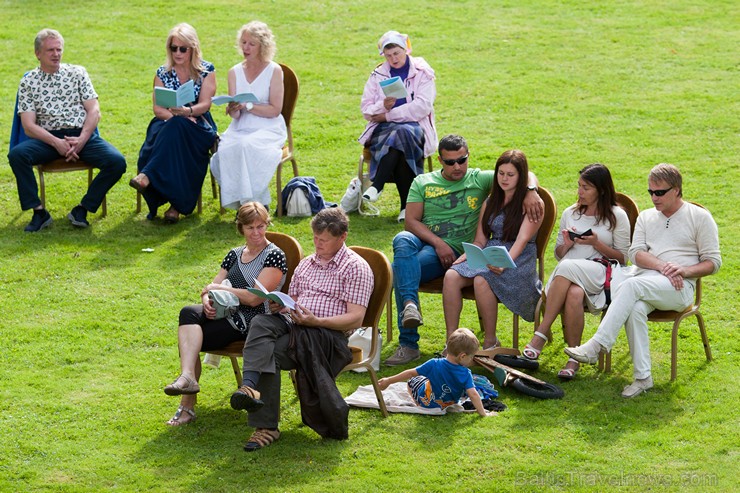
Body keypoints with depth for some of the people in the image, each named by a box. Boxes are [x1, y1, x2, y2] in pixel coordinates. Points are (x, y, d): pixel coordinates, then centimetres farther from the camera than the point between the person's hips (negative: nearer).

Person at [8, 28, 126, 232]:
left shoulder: (77, 73, 11)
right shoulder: (28, 82, 7)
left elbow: (94, 111, 3)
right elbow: (29, 126, -2)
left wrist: (81, 140, -14)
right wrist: (56, 143, -18)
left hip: (83, 136, 1)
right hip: (48, 138, -1)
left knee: (117, 162, -25)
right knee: (17, 155, -31)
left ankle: (82, 210, -12)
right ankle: (39, 212, -22)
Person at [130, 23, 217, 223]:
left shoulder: (206, 70, 4)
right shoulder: (163, 73, 9)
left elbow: (205, 104, -8)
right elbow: (158, 108, 0)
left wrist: (187, 111, -29)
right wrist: (176, 116, -20)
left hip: (199, 128, -2)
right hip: (168, 126, 2)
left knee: (175, 129, -37)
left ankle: (147, 176, -44)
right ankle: (176, 204, -36)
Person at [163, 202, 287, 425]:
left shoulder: (274, 256, -2)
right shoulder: (235, 254, 20)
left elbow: (255, 298, -13)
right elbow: (211, 287, 16)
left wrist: (218, 288, -5)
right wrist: (207, 300, -9)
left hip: (252, 323, -6)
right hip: (226, 315, 6)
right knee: (189, 313, -27)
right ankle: (188, 378, -37)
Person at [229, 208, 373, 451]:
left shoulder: (356, 268, 3)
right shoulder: (306, 264, 25)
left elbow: (355, 319, -7)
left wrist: (316, 321, -20)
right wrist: (279, 306, 2)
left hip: (331, 336, -6)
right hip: (294, 327, 6)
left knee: (268, 353, -31)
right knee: (261, 323, -28)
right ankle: (250, 387, -47)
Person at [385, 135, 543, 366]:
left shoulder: (480, 180, 12)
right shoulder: (422, 182, 16)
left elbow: (524, 175, 6)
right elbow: (411, 221, 5)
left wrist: (531, 191, -18)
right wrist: (438, 243, -11)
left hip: (454, 250, -3)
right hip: (422, 241, 3)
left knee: (400, 268, -32)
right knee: (402, 241, -36)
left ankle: (408, 343, -36)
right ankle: (410, 305, -50)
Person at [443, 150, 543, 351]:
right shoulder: (490, 203, 17)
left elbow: (522, 240, -16)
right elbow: (480, 240, 15)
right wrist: (465, 257, -7)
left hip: (519, 259, -6)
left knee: (482, 280, -36)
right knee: (451, 276, -24)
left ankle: (490, 342, -21)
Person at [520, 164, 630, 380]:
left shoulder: (617, 216, 8)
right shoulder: (570, 214, 21)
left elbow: (621, 259, 5)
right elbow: (558, 255, 24)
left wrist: (596, 243, -8)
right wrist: (566, 244, 1)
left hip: (599, 273, -3)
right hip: (566, 273, 3)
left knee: (567, 268, -38)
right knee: (574, 293, -37)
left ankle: (541, 335, -31)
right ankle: (574, 356, -32)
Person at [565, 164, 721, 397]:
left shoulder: (700, 217, 10)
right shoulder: (646, 217, 24)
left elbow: (713, 262, 6)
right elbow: (636, 253, 8)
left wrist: (684, 270, -12)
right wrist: (662, 266, -11)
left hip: (678, 288, -4)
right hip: (643, 279, 4)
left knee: (631, 285, -34)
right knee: (636, 308, -34)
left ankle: (596, 347, -41)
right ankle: (642, 376, -32)